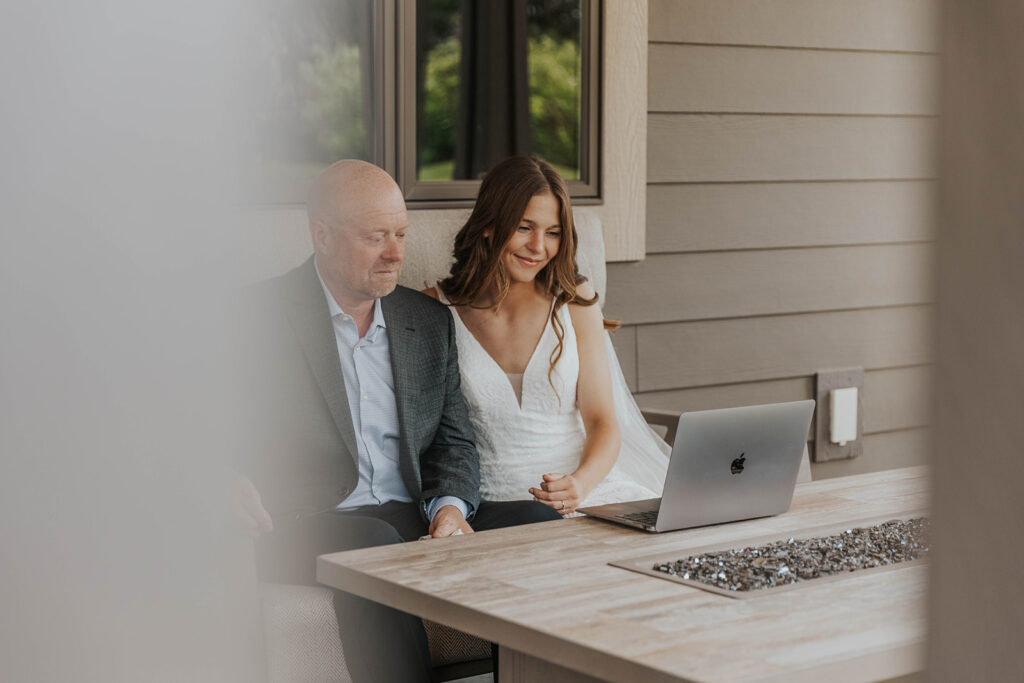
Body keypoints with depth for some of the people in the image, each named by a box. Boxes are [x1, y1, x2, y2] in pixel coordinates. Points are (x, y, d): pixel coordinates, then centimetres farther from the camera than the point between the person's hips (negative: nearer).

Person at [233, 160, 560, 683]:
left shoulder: (430, 321, 18)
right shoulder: (262, 316, 3)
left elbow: (454, 440, 16)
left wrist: (450, 506, -7)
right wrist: (232, 482, -22)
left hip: (414, 520, 5)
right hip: (310, 527, -4)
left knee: (538, 522, -19)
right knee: (374, 544, -37)